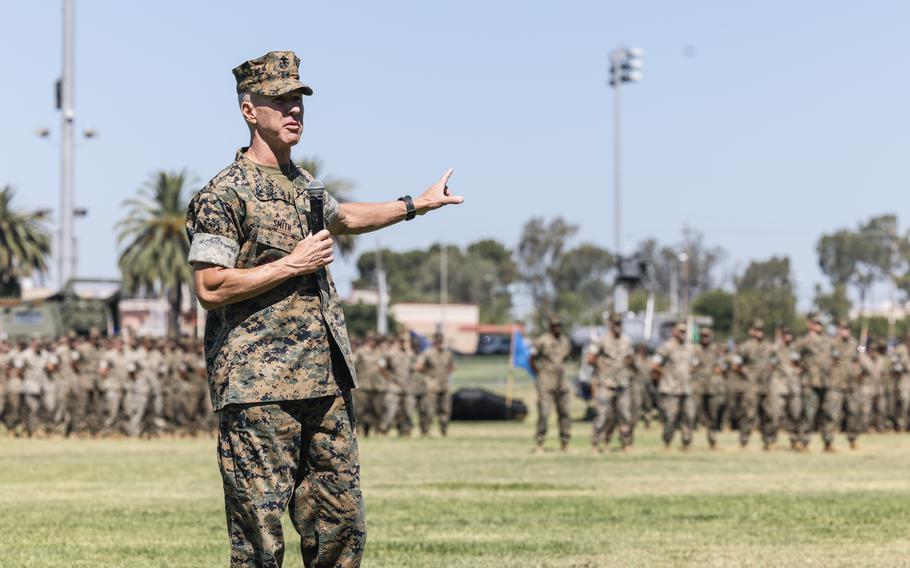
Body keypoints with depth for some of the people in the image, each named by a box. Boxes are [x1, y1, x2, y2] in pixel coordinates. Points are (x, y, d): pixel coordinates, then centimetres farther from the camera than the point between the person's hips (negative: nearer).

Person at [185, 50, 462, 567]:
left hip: (325, 385, 8)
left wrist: (418, 204, 41)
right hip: (259, 389, -8)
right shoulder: (226, 194, -8)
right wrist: (293, 264, -13)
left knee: (344, 525, 8)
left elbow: (342, 218, 39)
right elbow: (210, 288, -16)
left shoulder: (302, 184, 17)